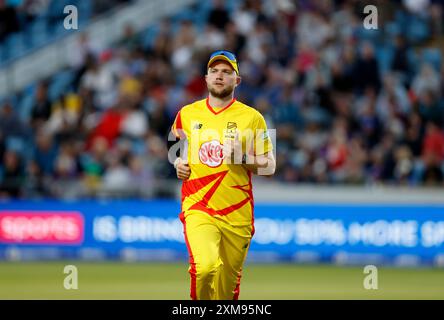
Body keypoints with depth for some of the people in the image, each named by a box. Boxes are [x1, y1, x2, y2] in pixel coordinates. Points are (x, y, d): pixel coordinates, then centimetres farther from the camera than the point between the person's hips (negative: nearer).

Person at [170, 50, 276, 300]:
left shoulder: (252, 117, 3)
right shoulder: (187, 114, 8)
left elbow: (269, 167, 5)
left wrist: (243, 157, -13)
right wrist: (178, 165, 5)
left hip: (237, 213, 1)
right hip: (198, 208, -1)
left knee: (228, 284, 7)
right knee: (206, 267, -26)